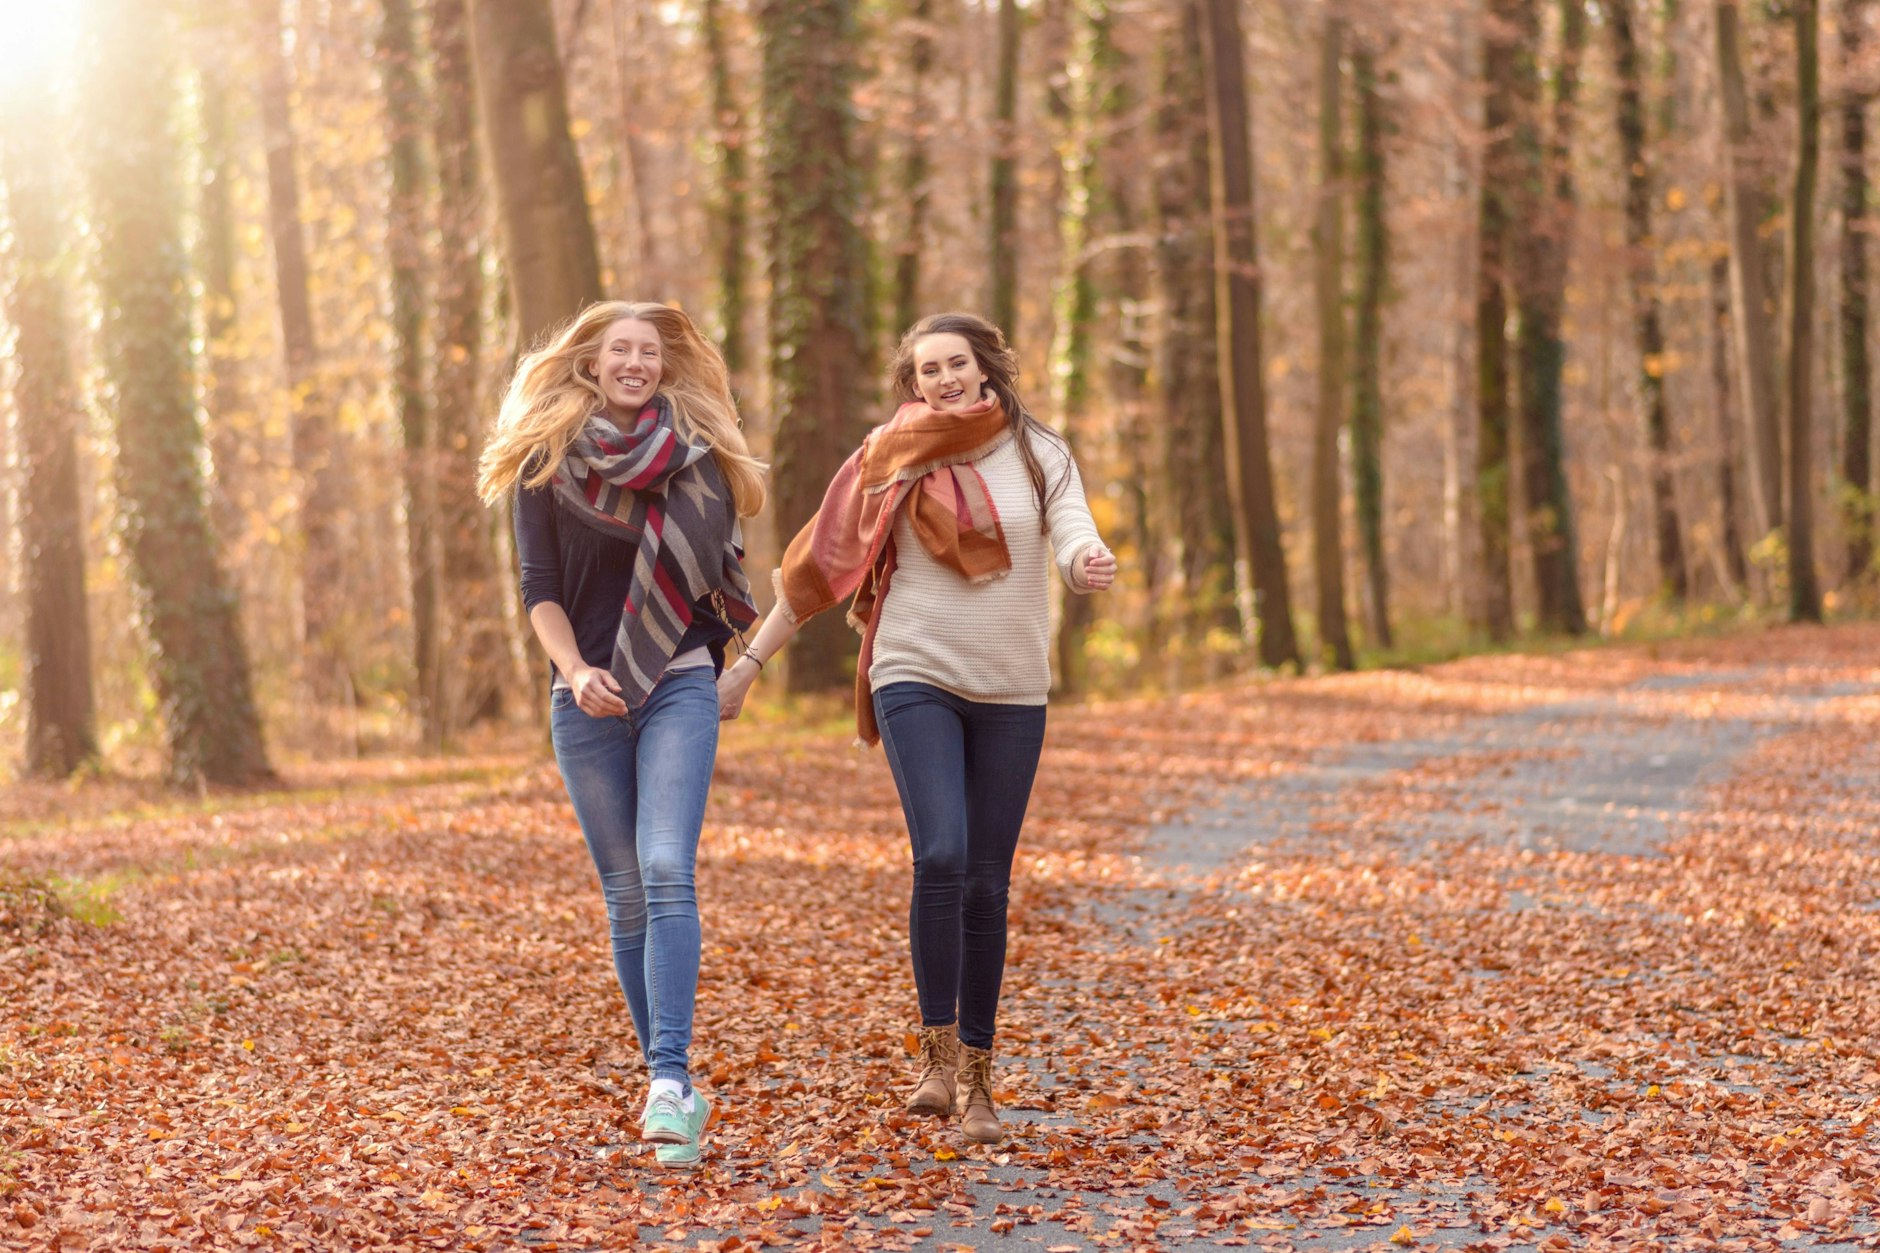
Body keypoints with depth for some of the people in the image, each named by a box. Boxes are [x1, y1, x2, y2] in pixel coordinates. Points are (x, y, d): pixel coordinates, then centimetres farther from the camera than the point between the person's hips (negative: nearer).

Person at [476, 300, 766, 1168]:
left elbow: (722, 567, 10)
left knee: (666, 873, -17)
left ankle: (669, 1078, -24)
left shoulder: (696, 455, 5)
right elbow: (539, 586, 1)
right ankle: (670, 1084, 13)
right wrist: (574, 668, -13)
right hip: (586, 699, 1)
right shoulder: (545, 461, 4)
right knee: (625, 895, 4)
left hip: (679, 684, -1)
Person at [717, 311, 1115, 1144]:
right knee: (941, 856, -21)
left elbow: (1071, 530, -11)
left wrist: (1088, 564, -36)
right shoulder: (891, 458, 2)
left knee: (987, 886, 4)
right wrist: (748, 663, 3)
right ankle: (938, 1052, -10)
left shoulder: (1039, 454, 5)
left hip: (1011, 691, 2)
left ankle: (976, 1075, 15)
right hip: (917, 678, -2)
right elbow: (817, 565, 5)